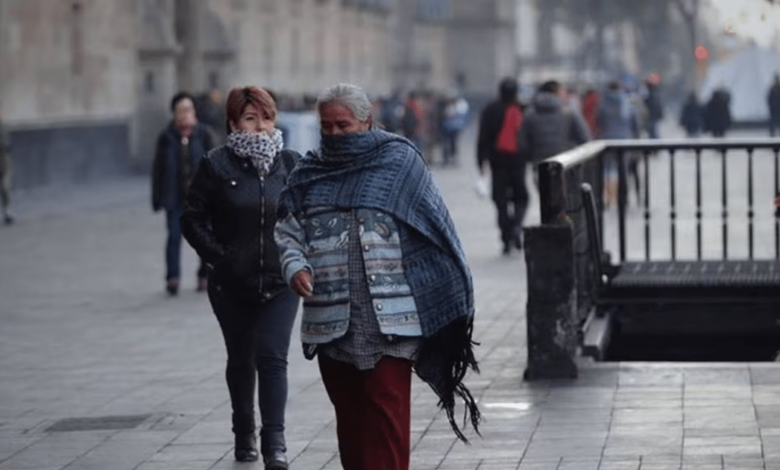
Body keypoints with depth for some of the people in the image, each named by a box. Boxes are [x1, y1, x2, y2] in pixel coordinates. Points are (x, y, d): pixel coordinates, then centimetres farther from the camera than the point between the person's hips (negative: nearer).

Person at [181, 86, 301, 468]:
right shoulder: (217, 166, -5)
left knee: (273, 358, -9)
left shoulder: (290, 164, 1)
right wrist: (218, 256, -9)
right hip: (232, 285, 0)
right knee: (241, 360, 14)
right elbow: (192, 218, -1)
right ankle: (244, 433, 31)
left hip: (280, 283, 0)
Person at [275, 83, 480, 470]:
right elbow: (287, 230, 11)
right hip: (331, 318, 4)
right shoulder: (309, 173, 12)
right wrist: (294, 266, -11)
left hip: (389, 317, -4)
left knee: (387, 408, -8)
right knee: (348, 410, 12)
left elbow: (435, 228, 1)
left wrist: (453, 303, -2)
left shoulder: (399, 161, 1)